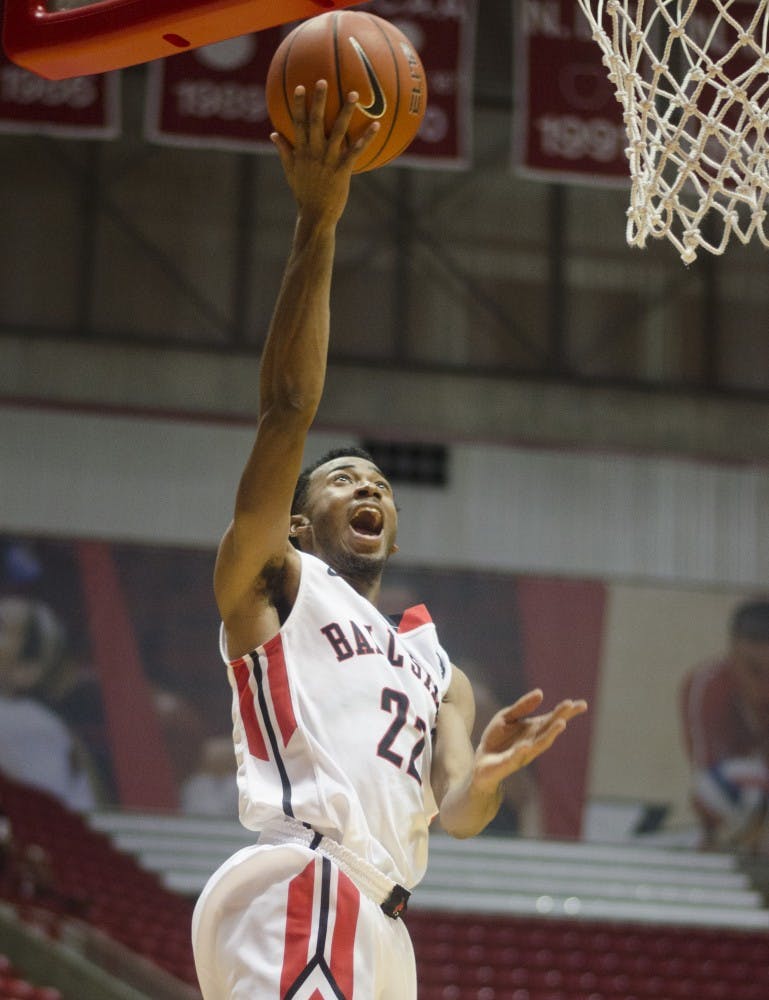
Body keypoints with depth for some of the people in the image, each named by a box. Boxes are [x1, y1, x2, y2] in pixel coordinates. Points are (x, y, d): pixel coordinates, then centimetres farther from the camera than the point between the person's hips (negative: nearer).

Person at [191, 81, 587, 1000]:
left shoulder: (437, 670, 31)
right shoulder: (272, 583, 15)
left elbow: (457, 813, 14)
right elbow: (287, 410, 1)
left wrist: (491, 772, -10)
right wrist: (317, 224, -6)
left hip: (374, 922, 7)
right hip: (300, 888, -7)